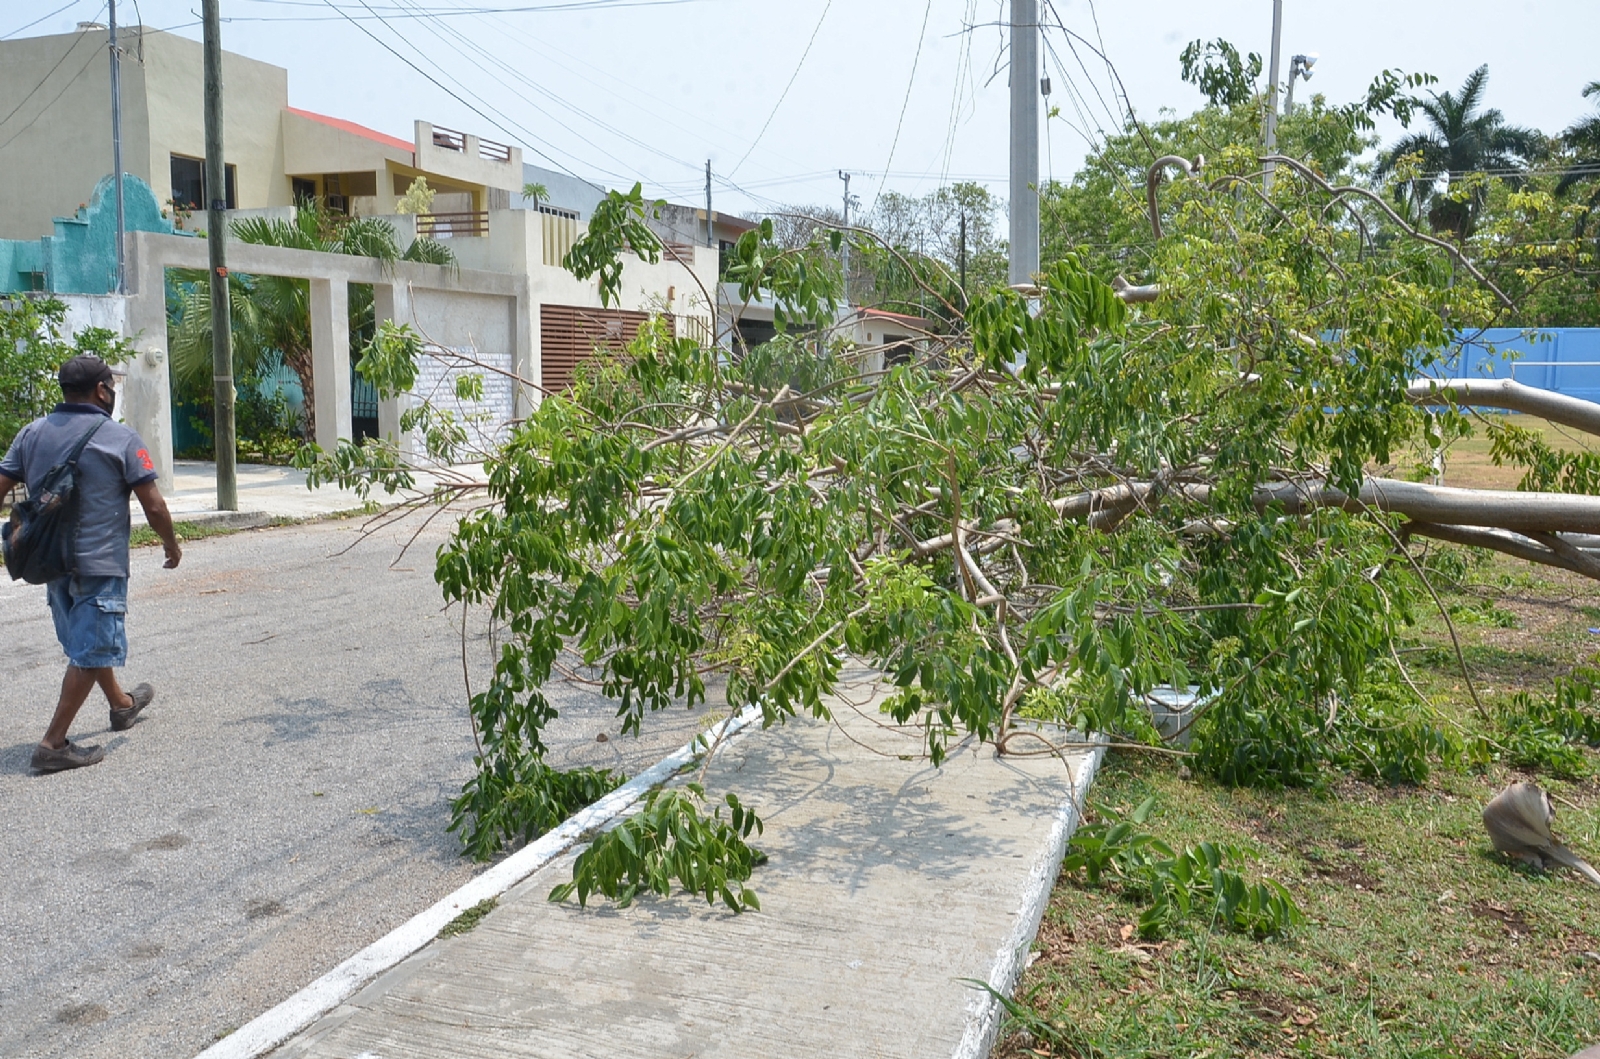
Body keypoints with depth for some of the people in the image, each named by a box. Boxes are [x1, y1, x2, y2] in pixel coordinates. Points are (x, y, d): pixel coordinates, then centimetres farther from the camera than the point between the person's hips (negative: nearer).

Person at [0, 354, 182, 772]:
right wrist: (172, 545, 4)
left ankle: (121, 704, 44)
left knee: (85, 640, 23)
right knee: (91, 651, 0)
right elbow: (153, 506, -11)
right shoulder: (120, 439, -11)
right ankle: (53, 744, -1)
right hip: (99, 562, -7)